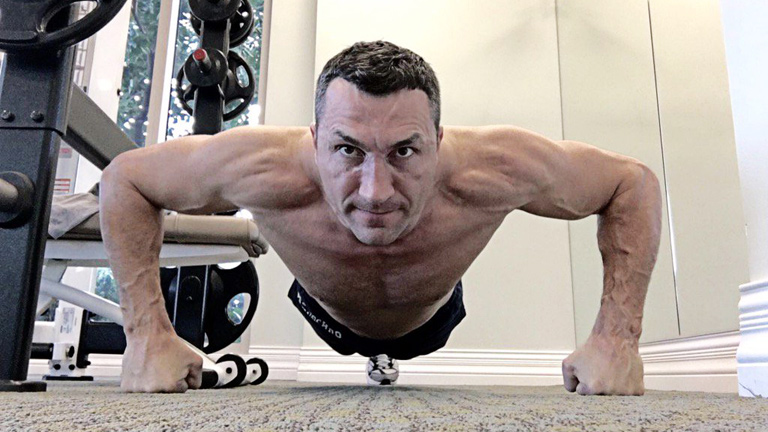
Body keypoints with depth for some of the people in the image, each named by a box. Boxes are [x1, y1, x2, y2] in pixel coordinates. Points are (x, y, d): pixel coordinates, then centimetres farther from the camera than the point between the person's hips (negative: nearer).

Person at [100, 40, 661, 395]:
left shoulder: (491, 169, -45)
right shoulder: (267, 168, -45)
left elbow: (634, 183, -28)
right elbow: (124, 178, -27)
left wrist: (617, 337, -37)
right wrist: (150, 333, -33)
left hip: (430, 319, 1)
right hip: (329, 317, 0)